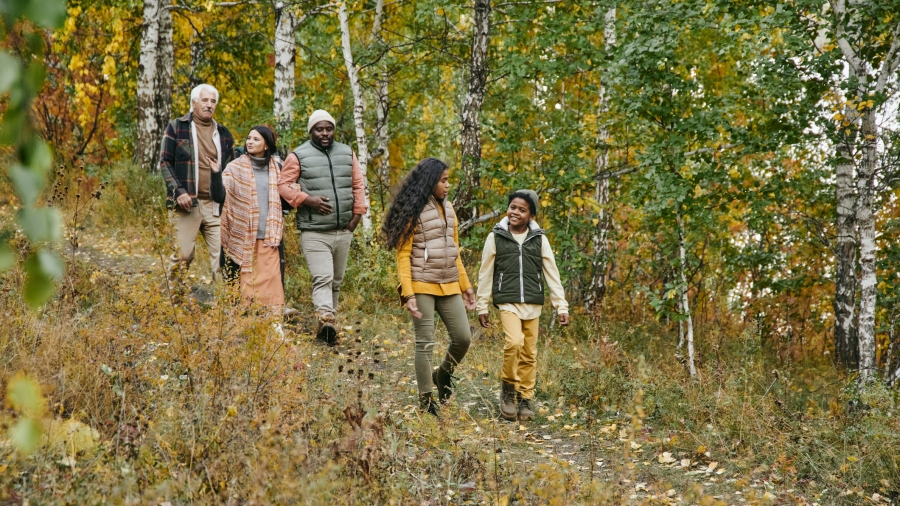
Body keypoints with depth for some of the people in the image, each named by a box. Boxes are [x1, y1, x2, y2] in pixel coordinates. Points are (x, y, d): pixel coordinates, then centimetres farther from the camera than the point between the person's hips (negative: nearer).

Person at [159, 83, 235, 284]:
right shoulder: (177, 127, 5)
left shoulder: (223, 133, 16)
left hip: (216, 205, 3)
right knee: (182, 256, -2)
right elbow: (165, 162, 2)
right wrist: (178, 190, -10)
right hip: (187, 203, -3)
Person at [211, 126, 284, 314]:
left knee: (271, 280, -4)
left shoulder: (276, 168, 10)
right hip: (243, 238, -2)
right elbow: (219, 196, -9)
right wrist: (216, 174, -25)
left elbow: (283, 199, 19)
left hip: (269, 236, 2)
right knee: (246, 282, -1)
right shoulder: (236, 168, 1)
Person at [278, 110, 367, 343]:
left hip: (343, 231, 5)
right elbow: (284, 185, -3)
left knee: (336, 280, 11)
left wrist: (357, 213, 7)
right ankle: (325, 320, -28)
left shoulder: (347, 153, 12)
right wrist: (308, 199, -16)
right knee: (323, 278, -19)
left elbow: (358, 185, 17)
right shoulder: (298, 156, -2)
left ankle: (329, 321, 21)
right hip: (314, 232, -5)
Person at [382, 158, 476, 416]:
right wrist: (408, 293, -17)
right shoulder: (413, 211, -7)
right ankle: (426, 402, 5)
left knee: (463, 338, 3)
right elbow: (403, 255, -9)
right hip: (422, 287, -6)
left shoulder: (448, 208, 14)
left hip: (449, 286, 6)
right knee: (425, 343, -3)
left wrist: (465, 285, 16)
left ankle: (443, 375, 30)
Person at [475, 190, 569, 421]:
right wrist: (482, 306, 5)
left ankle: (525, 399, 18)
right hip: (508, 302, -2)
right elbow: (485, 274, 6)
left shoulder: (539, 239, 5)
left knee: (529, 354, 4)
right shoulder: (496, 237, 1)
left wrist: (561, 306, 2)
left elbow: (552, 275, 7)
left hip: (533, 304, 2)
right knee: (514, 342, -23)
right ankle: (508, 387, -2)